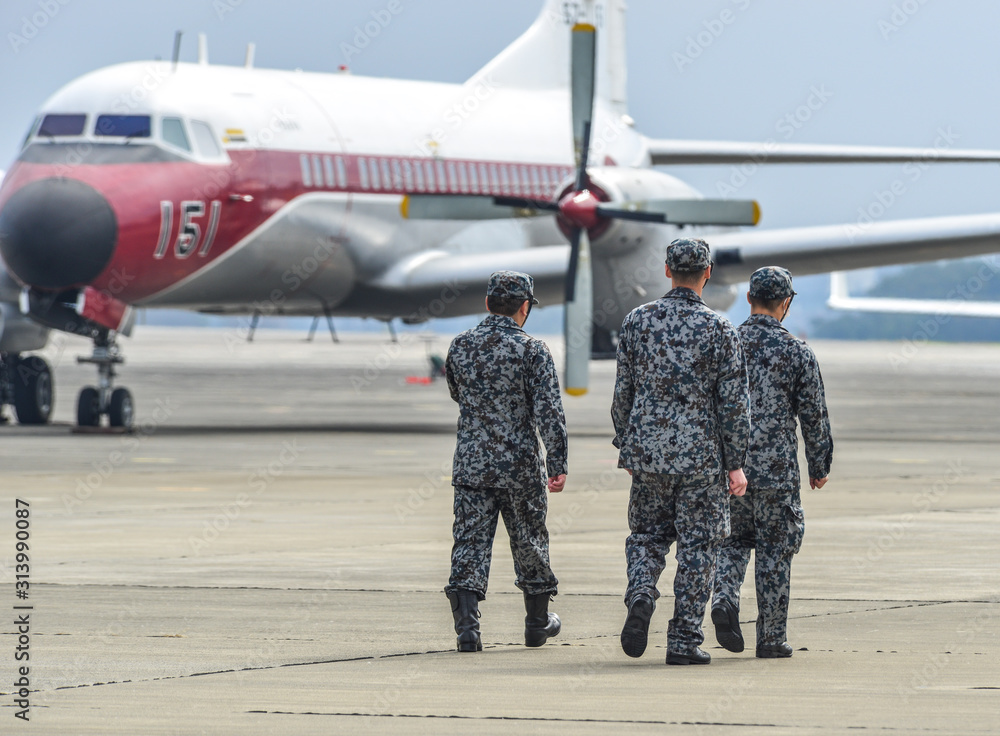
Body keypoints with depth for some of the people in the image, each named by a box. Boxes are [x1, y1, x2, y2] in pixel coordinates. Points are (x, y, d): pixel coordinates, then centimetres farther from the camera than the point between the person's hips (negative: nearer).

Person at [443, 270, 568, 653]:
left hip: (471, 461, 2)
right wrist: (558, 464, -12)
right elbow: (549, 410, -14)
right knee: (529, 542, 13)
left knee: (470, 543, 1)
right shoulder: (532, 351, -10)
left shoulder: (461, 346, 3)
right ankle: (538, 623, 27)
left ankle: (467, 627, -13)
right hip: (520, 464, -2)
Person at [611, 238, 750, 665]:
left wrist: (624, 446, 16)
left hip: (647, 451, 2)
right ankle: (684, 642, 4)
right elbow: (733, 403, -8)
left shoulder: (638, 321, 0)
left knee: (647, 534, 18)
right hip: (701, 454, -2)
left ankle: (641, 595, -11)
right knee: (697, 546, 5)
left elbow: (623, 392, 5)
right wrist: (735, 464, -2)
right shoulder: (719, 330, -8)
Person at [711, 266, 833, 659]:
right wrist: (819, 467, 10)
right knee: (774, 552, 6)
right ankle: (770, 638, 8)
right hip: (777, 471, -3)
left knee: (734, 541, 19)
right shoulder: (797, 352, -6)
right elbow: (814, 416, -3)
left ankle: (724, 598, -8)